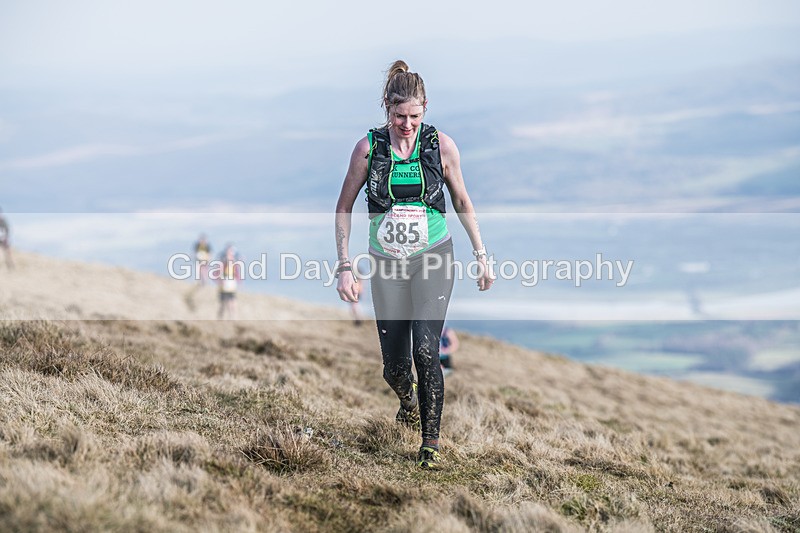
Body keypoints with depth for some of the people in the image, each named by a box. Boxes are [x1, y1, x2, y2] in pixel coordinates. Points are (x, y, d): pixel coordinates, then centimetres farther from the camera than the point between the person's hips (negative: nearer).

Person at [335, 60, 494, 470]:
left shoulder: (440, 145, -5)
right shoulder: (369, 148, -6)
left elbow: (462, 201, 9)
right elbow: (344, 208, 3)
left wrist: (482, 255, 10)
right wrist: (344, 267, -3)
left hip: (433, 259, -1)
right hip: (387, 264, 1)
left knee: (425, 349, -17)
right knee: (394, 364, 6)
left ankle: (431, 441, -3)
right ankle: (408, 400, 43)